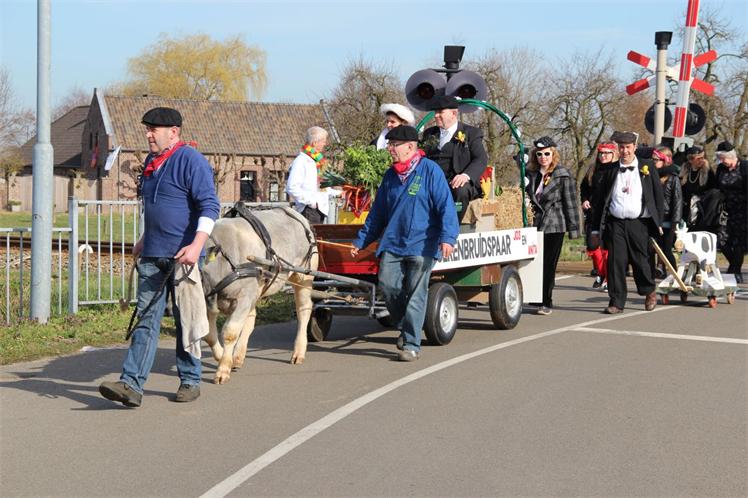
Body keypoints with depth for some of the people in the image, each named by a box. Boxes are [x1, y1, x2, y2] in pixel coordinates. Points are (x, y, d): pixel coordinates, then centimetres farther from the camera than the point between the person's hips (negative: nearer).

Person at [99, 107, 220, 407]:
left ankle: (190, 382, 18)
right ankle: (131, 385, -6)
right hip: (152, 256, 7)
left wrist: (196, 245, -27)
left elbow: (209, 206, -17)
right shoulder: (151, 162, 16)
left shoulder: (191, 161, -10)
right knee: (147, 319, 0)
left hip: (182, 257, -7)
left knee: (186, 320, 4)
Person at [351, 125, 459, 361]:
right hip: (392, 243, 5)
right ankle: (405, 327, 19)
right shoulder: (390, 175, 15)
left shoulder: (430, 170, -3)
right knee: (387, 284, -6)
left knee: (415, 294, -3)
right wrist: (361, 240, 23)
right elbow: (377, 212, 23)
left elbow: (446, 206, -9)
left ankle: (412, 344, 5)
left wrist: (447, 237, -21)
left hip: (421, 245, -5)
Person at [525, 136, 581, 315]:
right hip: (535, 225, 3)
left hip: (554, 226, -3)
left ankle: (546, 302, 8)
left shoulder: (563, 175, -2)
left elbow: (570, 203, -2)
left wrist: (573, 229, -4)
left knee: (548, 265, -1)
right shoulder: (530, 174, 10)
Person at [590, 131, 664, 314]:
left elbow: (658, 195, 7)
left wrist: (658, 223, 2)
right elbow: (599, 200, 10)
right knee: (616, 262, -4)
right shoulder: (611, 171, 8)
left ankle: (649, 292, 31)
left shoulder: (647, 168, 7)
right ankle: (616, 302, 3)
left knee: (641, 261, 6)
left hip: (639, 223, -1)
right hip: (615, 223, 1)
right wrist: (596, 227, 6)